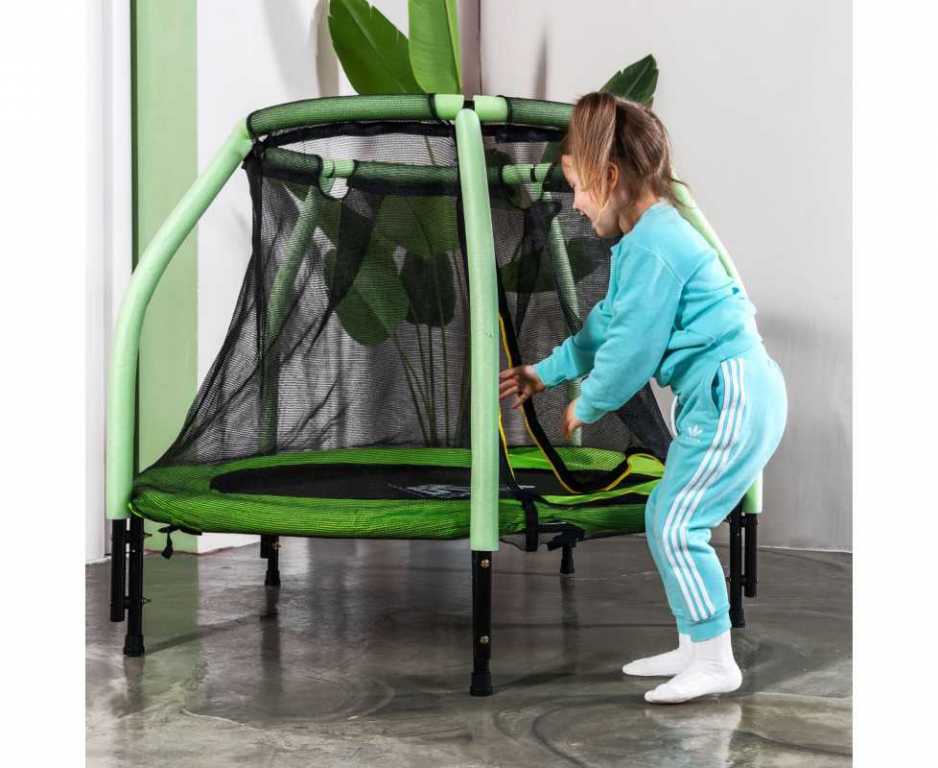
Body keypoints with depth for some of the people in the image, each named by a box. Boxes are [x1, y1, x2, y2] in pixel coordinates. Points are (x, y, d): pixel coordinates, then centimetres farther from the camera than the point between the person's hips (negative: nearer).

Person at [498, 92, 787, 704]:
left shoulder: (651, 247, -19)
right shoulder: (650, 236, 15)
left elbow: (631, 349, -18)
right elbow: (606, 326, 24)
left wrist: (585, 406, -2)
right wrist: (547, 372, 28)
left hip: (732, 395, -11)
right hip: (718, 396, 11)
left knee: (676, 526, -8)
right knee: (668, 521, 14)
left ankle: (716, 663, 1)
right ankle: (695, 648, 23)